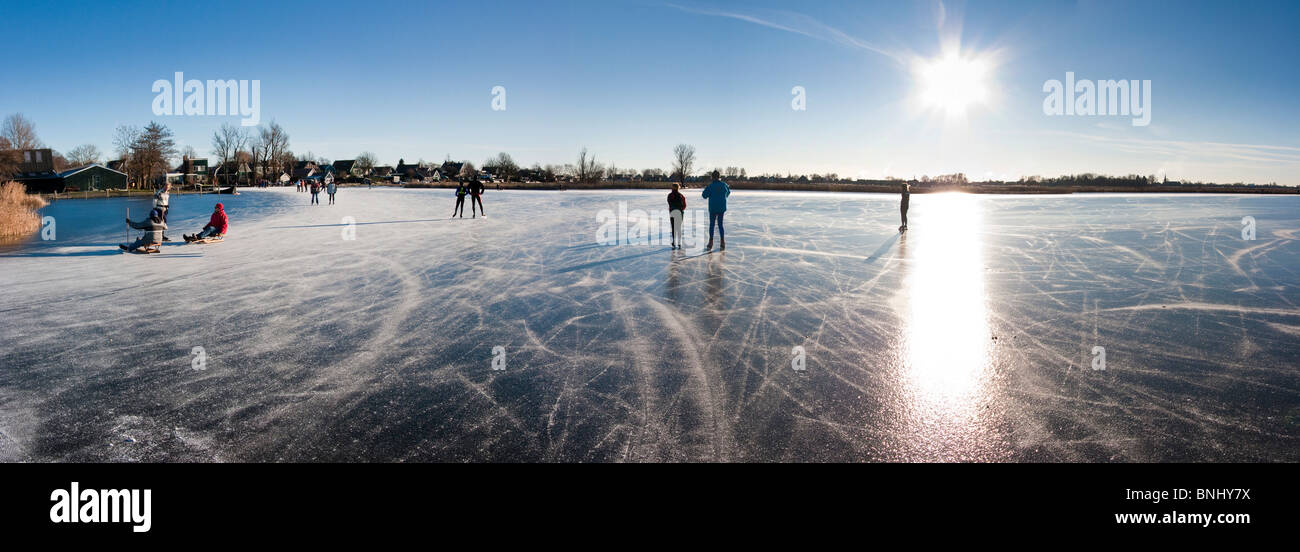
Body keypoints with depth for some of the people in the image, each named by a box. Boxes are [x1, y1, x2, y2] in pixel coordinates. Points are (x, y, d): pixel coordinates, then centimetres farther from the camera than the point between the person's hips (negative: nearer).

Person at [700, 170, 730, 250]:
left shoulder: (710, 186, -13)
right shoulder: (724, 185, -1)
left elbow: (704, 195, -9)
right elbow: (728, 192, 17)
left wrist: (705, 189, 9)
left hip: (713, 208, -3)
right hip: (722, 208, 3)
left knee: (711, 224, 9)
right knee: (720, 224, 11)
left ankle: (710, 243, 9)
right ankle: (722, 243, 4)